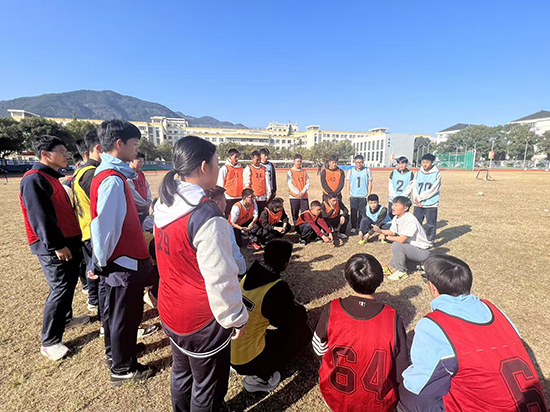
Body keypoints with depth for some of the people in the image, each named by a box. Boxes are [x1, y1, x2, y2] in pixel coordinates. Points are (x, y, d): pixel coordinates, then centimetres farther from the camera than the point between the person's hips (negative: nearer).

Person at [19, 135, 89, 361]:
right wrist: (56, 245, -20)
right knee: (60, 290, -4)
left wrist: (72, 240, 21)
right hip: (53, 247, -10)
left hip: (68, 241, 10)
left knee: (69, 284, 20)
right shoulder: (34, 179, -16)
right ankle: (49, 342, 9)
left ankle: (66, 318, 40)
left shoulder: (52, 177, 16)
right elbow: (40, 217, -21)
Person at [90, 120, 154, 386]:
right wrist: (102, 262, -12)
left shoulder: (110, 174, 6)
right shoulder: (113, 179, -23)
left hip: (117, 261, 9)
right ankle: (123, 369, 28)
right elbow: (103, 225, -25)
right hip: (126, 262, -9)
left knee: (114, 310, 24)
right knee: (126, 315, 8)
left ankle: (113, 353, 46)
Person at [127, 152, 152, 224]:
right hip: (134, 209, -7)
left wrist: (149, 200, -2)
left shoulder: (141, 174, 12)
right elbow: (132, 193, -17)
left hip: (145, 208, 7)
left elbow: (147, 187, 13)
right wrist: (145, 203, -10)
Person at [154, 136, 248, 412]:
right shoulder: (206, 215, -29)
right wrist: (236, 317, -10)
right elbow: (220, 278, -24)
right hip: (202, 318, -7)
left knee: (181, 373, 29)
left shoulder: (165, 205, -4)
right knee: (207, 388, 18)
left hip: (170, 310, 8)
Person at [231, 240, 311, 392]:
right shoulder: (277, 289, -26)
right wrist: (298, 306, 7)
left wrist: (289, 303, 9)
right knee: (302, 333, 4)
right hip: (247, 360, -6)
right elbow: (295, 319, -11)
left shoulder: (249, 276, -5)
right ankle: (260, 378, 5)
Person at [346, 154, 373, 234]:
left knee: (362, 212, 5)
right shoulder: (350, 171, 4)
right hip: (353, 196, 1)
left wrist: (369, 195, 1)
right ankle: (353, 227, 15)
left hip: (363, 196, -1)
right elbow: (348, 183, 8)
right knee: (353, 212, 4)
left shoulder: (367, 170, 2)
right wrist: (348, 194, 4)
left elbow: (370, 183, 4)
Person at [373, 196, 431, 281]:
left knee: (396, 245, -30)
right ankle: (419, 262, 23)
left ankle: (402, 272, -10)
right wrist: (380, 231, -8)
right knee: (393, 263, 11)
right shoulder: (396, 218, -3)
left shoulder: (409, 220, -29)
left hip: (422, 251, -9)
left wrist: (386, 237, -20)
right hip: (411, 247, 9)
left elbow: (401, 239, -33)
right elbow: (392, 232, 10)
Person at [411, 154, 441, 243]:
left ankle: (430, 241, 17)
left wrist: (420, 197, -10)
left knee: (431, 225, 4)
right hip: (418, 204, 4)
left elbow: (433, 190, -12)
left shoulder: (437, 173, -5)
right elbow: (414, 187, 3)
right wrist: (417, 200, -9)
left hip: (431, 204, -4)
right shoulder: (418, 173, 8)